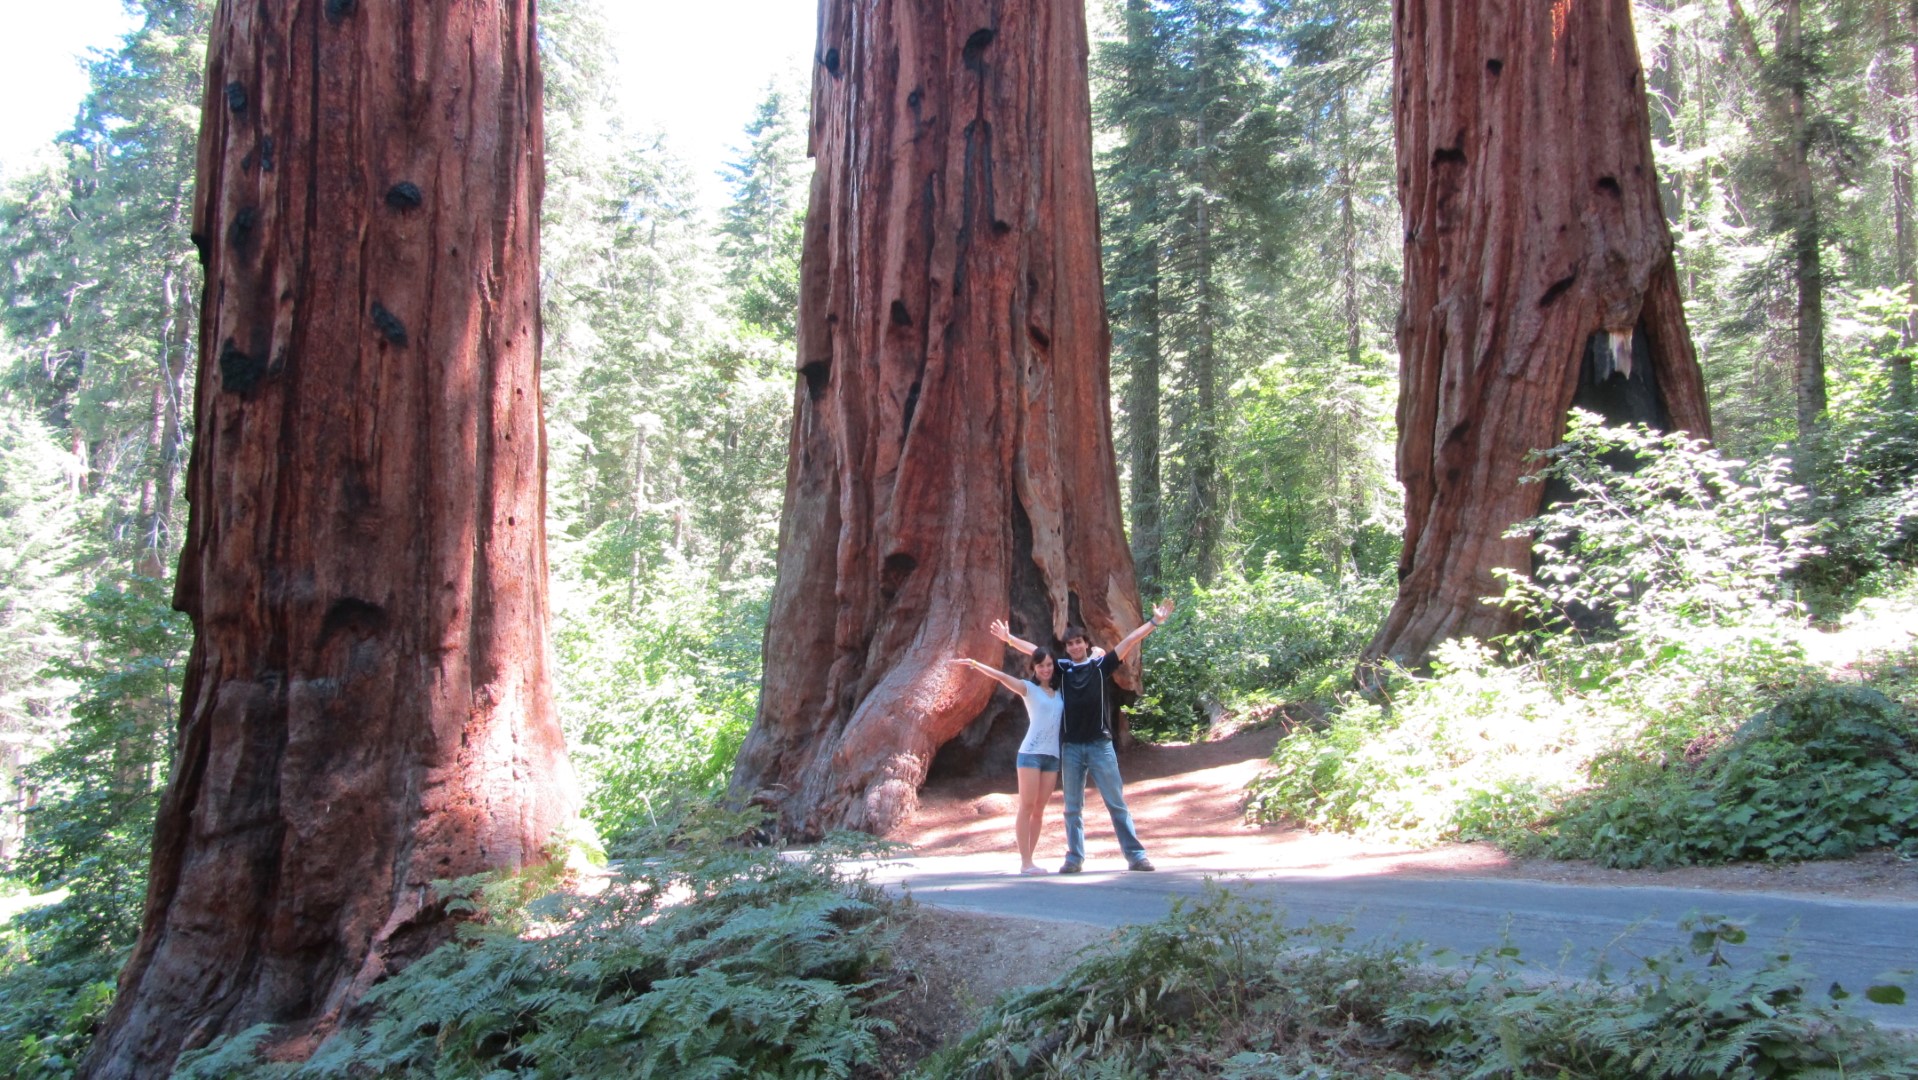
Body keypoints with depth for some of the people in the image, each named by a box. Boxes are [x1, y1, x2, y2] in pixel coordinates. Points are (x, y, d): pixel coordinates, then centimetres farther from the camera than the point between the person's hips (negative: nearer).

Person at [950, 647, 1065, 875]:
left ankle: (1029, 859, 8)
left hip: (1052, 756, 4)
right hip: (1031, 753, -4)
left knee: (1039, 809, 4)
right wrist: (975, 664, -21)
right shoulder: (1029, 689, 3)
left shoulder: (1060, 692, 14)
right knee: (1027, 806, -7)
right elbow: (1002, 676, -9)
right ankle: (1025, 862, -7)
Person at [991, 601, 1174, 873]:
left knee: (1116, 803, 1)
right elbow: (1034, 650, 11)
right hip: (1071, 747, 2)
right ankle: (1075, 858, 13)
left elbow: (1129, 641, -1)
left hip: (1100, 745, -2)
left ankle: (1135, 855, 2)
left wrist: (1154, 622, -6)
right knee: (1072, 808, 7)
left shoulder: (1101, 665, 3)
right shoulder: (1062, 668, 7)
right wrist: (1009, 638, 8)